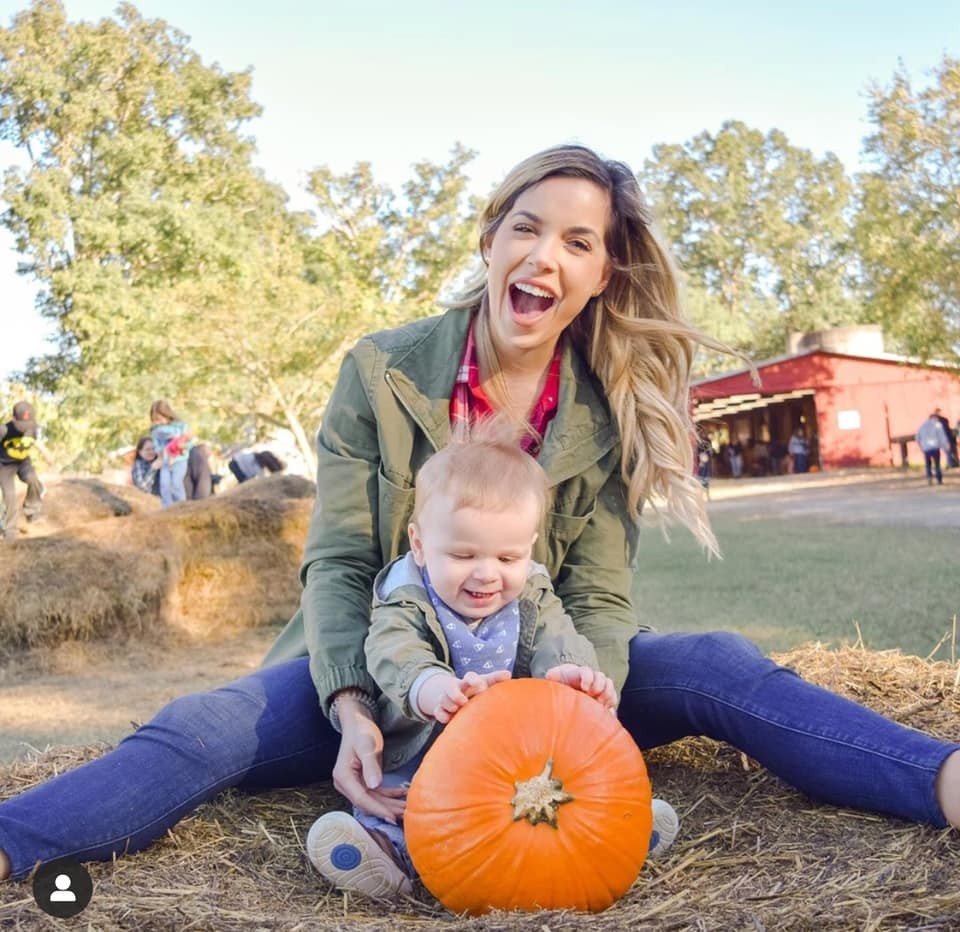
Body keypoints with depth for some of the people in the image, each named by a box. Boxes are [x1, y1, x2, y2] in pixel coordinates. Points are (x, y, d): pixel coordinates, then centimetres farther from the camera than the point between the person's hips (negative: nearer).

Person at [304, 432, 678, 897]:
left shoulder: (533, 599, 2)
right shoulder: (405, 603, -11)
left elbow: (557, 642, -14)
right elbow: (394, 657, -30)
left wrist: (571, 671, -42)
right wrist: (433, 688, -56)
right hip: (423, 757, -2)